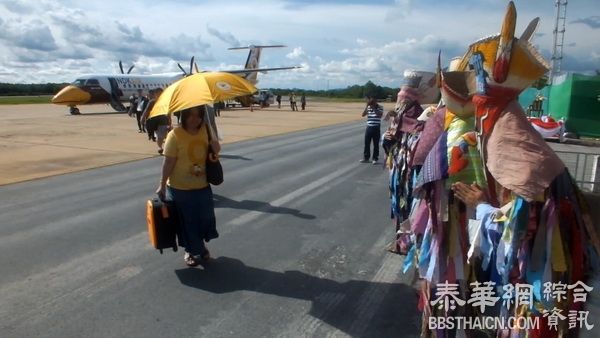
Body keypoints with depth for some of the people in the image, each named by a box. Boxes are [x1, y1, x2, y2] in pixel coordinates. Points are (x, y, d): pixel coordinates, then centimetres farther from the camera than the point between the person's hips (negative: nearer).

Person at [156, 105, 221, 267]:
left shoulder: (206, 130, -2)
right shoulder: (175, 135, -17)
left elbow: (216, 150, 12)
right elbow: (168, 162, -15)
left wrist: (215, 145, -11)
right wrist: (162, 184, -13)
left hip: (202, 186, 5)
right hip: (180, 188, -5)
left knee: (205, 217, 15)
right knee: (187, 221, 10)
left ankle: (200, 246, 41)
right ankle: (191, 251, 32)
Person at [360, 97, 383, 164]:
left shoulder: (380, 107, -4)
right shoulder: (368, 107, 5)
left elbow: (380, 115, -19)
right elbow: (363, 115, -3)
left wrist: (374, 108, -20)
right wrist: (367, 107, -12)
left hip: (376, 128, -3)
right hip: (369, 127, 4)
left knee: (376, 144, 3)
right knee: (366, 143, 8)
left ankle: (375, 158, 12)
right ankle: (366, 158, 18)